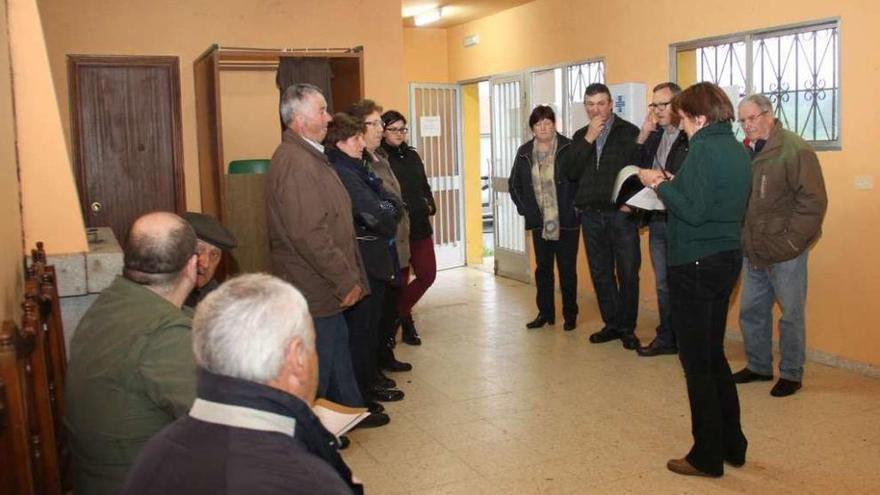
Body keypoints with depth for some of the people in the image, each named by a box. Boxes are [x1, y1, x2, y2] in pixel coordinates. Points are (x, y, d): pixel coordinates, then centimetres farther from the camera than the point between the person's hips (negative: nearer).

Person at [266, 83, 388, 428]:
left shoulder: (309, 155, 14)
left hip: (325, 285, 10)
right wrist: (346, 280, -20)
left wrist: (350, 275, 17)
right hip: (313, 287, -10)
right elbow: (310, 234, -28)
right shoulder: (295, 163, -22)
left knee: (338, 348, 21)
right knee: (318, 362, 3)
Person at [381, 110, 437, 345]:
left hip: (420, 225, 7)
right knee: (400, 279, 5)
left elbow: (425, 187, 18)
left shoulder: (412, 156, 12)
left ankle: (399, 312, 28)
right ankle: (403, 319, 26)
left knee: (427, 274, 7)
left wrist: (430, 205, 3)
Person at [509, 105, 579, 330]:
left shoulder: (569, 149, -8)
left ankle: (570, 315, 15)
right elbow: (514, 184, 16)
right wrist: (525, 208, 8)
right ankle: (545, 313, 21)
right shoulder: (525, 153, 6)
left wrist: (575, 207, -10)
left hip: (566, 221, -4)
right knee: (543, 268, 10)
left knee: (567, 269, 3)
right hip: (539, 223, 4)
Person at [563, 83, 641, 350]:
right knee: (600, 273, 10)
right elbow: (569, 172, -1)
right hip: (591, 215, 5)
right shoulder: (580, 136, 12)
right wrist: (588, 140, -8)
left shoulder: (629, 132, -1)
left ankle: (627, 327, 10)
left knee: (627, 273, -1)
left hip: (621, 214, -4)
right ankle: (612, 324, 21)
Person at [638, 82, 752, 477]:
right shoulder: (737, 149, 11)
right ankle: (732, 445, 29)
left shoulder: (704, 148, -16)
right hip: (727, 258, 9)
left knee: (696, 361, 2)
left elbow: (694, 212, -22)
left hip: (696, 264, -9)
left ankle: (707, 457, 12)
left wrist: (659, 185, -10)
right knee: (714, 355, 19)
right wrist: (674, 184, 11)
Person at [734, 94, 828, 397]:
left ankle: (791, 374, 19)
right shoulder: (746, 152, 10)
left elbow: (813, 201, -15)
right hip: (753, 252, 7)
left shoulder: (794, 149, -11)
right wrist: (743, 237, 8)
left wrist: (791, 241, -15)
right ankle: (759, 366, 30)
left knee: (791, 315, 5)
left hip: (785, 253, -7)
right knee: (751, 311, 14)